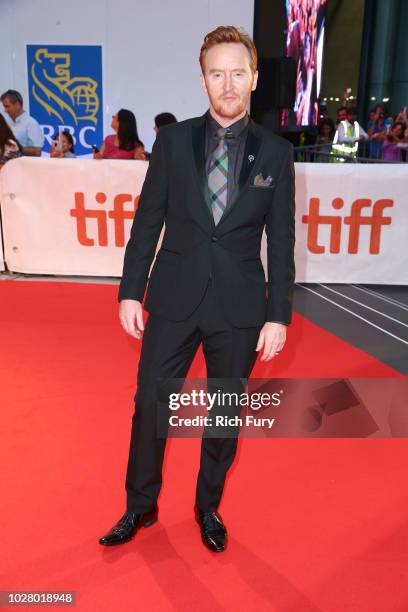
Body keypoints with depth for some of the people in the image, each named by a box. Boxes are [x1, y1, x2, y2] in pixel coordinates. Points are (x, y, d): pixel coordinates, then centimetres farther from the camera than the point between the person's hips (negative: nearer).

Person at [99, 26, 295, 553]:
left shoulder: (276, 152, 0)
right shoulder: (173, 140, 1)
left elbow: (281, 241, 0)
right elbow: (147, 221, 2)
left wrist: (279, 314, -4)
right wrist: (130, 291, -2)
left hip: (240, 307, 0)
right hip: (174, 299, 1)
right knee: (150, 405, 8)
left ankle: (208, 508, 37)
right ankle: (140, 505, 32)